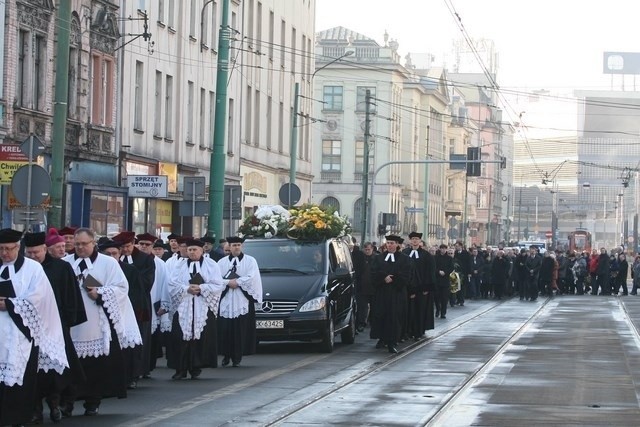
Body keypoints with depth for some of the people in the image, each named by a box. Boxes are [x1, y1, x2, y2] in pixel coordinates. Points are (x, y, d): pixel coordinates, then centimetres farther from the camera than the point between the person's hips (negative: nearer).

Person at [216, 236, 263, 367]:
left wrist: (236, 282, -10)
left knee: (240, 330, -5)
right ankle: (226, 355, 7)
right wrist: (229, 282, -13)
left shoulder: (250, 261, 8)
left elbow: (252, 278, -5)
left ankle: (237, 357, 1)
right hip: (225, 301, 2)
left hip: (243, 301, -2)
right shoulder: (222, 262, 13)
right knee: (225, 330, -3)